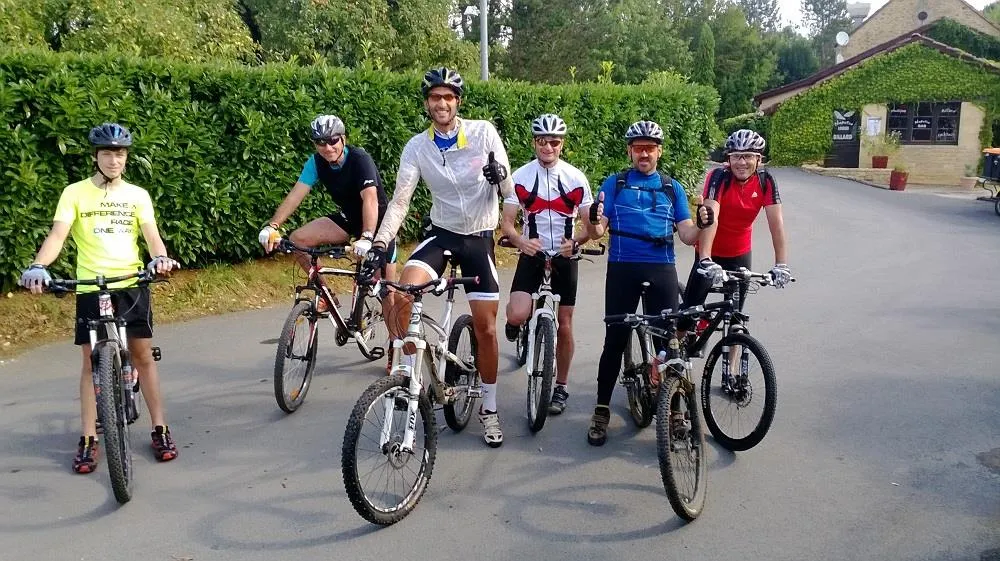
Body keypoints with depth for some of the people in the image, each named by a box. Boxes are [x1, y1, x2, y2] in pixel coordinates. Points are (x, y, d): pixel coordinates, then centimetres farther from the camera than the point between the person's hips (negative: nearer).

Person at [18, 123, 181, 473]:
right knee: (92, 362, 4)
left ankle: (160, 430, 14)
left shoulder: (137, 195, 6)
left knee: (143, 356, 4)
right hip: (90, 288, 0)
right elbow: (57, 235, -9)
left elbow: (151, 234, -6)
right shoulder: (75, 193, 1)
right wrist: (38, 267, -29)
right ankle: (88, 441, 12)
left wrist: (160, 257, -29)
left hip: (131, 285, 1)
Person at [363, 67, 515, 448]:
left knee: (486, 328, 0)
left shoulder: (483, 133, -10)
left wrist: (500, 174, -32)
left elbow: (510, 186, -7)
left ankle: (489, 409, 18)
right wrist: (380, 243, -24)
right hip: (441, 233, 1)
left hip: (479, 237, -1)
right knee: (399, 296, -25)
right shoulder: (417, 147, -6)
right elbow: (400, 200, -10)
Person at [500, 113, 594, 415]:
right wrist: (520, 241, -30)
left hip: (564, 255, 1)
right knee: (517, 315, -22)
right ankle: (515, 324, 18)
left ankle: (561, 387, 23)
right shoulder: (520, 176, -6)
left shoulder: (576, 178, -4)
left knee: (564, 325, 6)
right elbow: (507, 221, -9)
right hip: (532, 253, -1)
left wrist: (574, 242, -24)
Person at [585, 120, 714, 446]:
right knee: (615, 341, 0)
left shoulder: (672, 187, 13)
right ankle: (601, 412, 11)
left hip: (661, 271, 1)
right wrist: (595, 221, -22)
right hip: (622, 269, -1)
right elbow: (599, 230, 2)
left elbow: (687, 236, 7)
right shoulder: (614, 184, 9)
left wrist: (702, 225, -15)